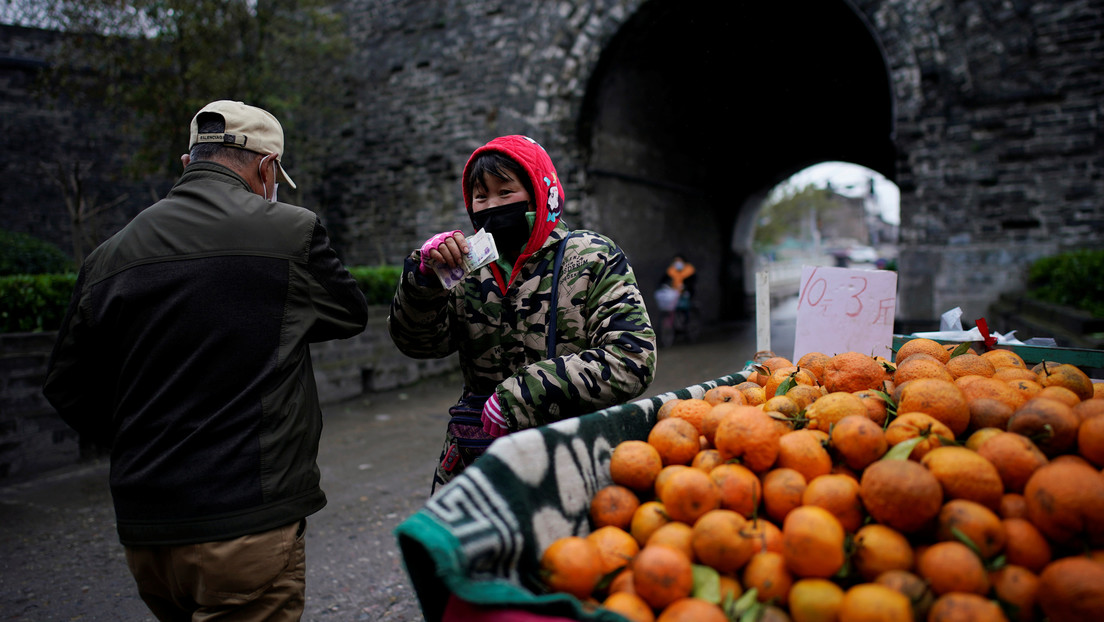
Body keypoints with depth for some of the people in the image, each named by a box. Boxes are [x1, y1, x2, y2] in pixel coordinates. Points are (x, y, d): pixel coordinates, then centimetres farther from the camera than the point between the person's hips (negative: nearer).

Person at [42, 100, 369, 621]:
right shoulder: (290, 231, -10)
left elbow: (67, 387, 11)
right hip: (249, 524, -6)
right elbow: (349, 315, 6)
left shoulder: (111, 254, 5)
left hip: (144, 533, 6)